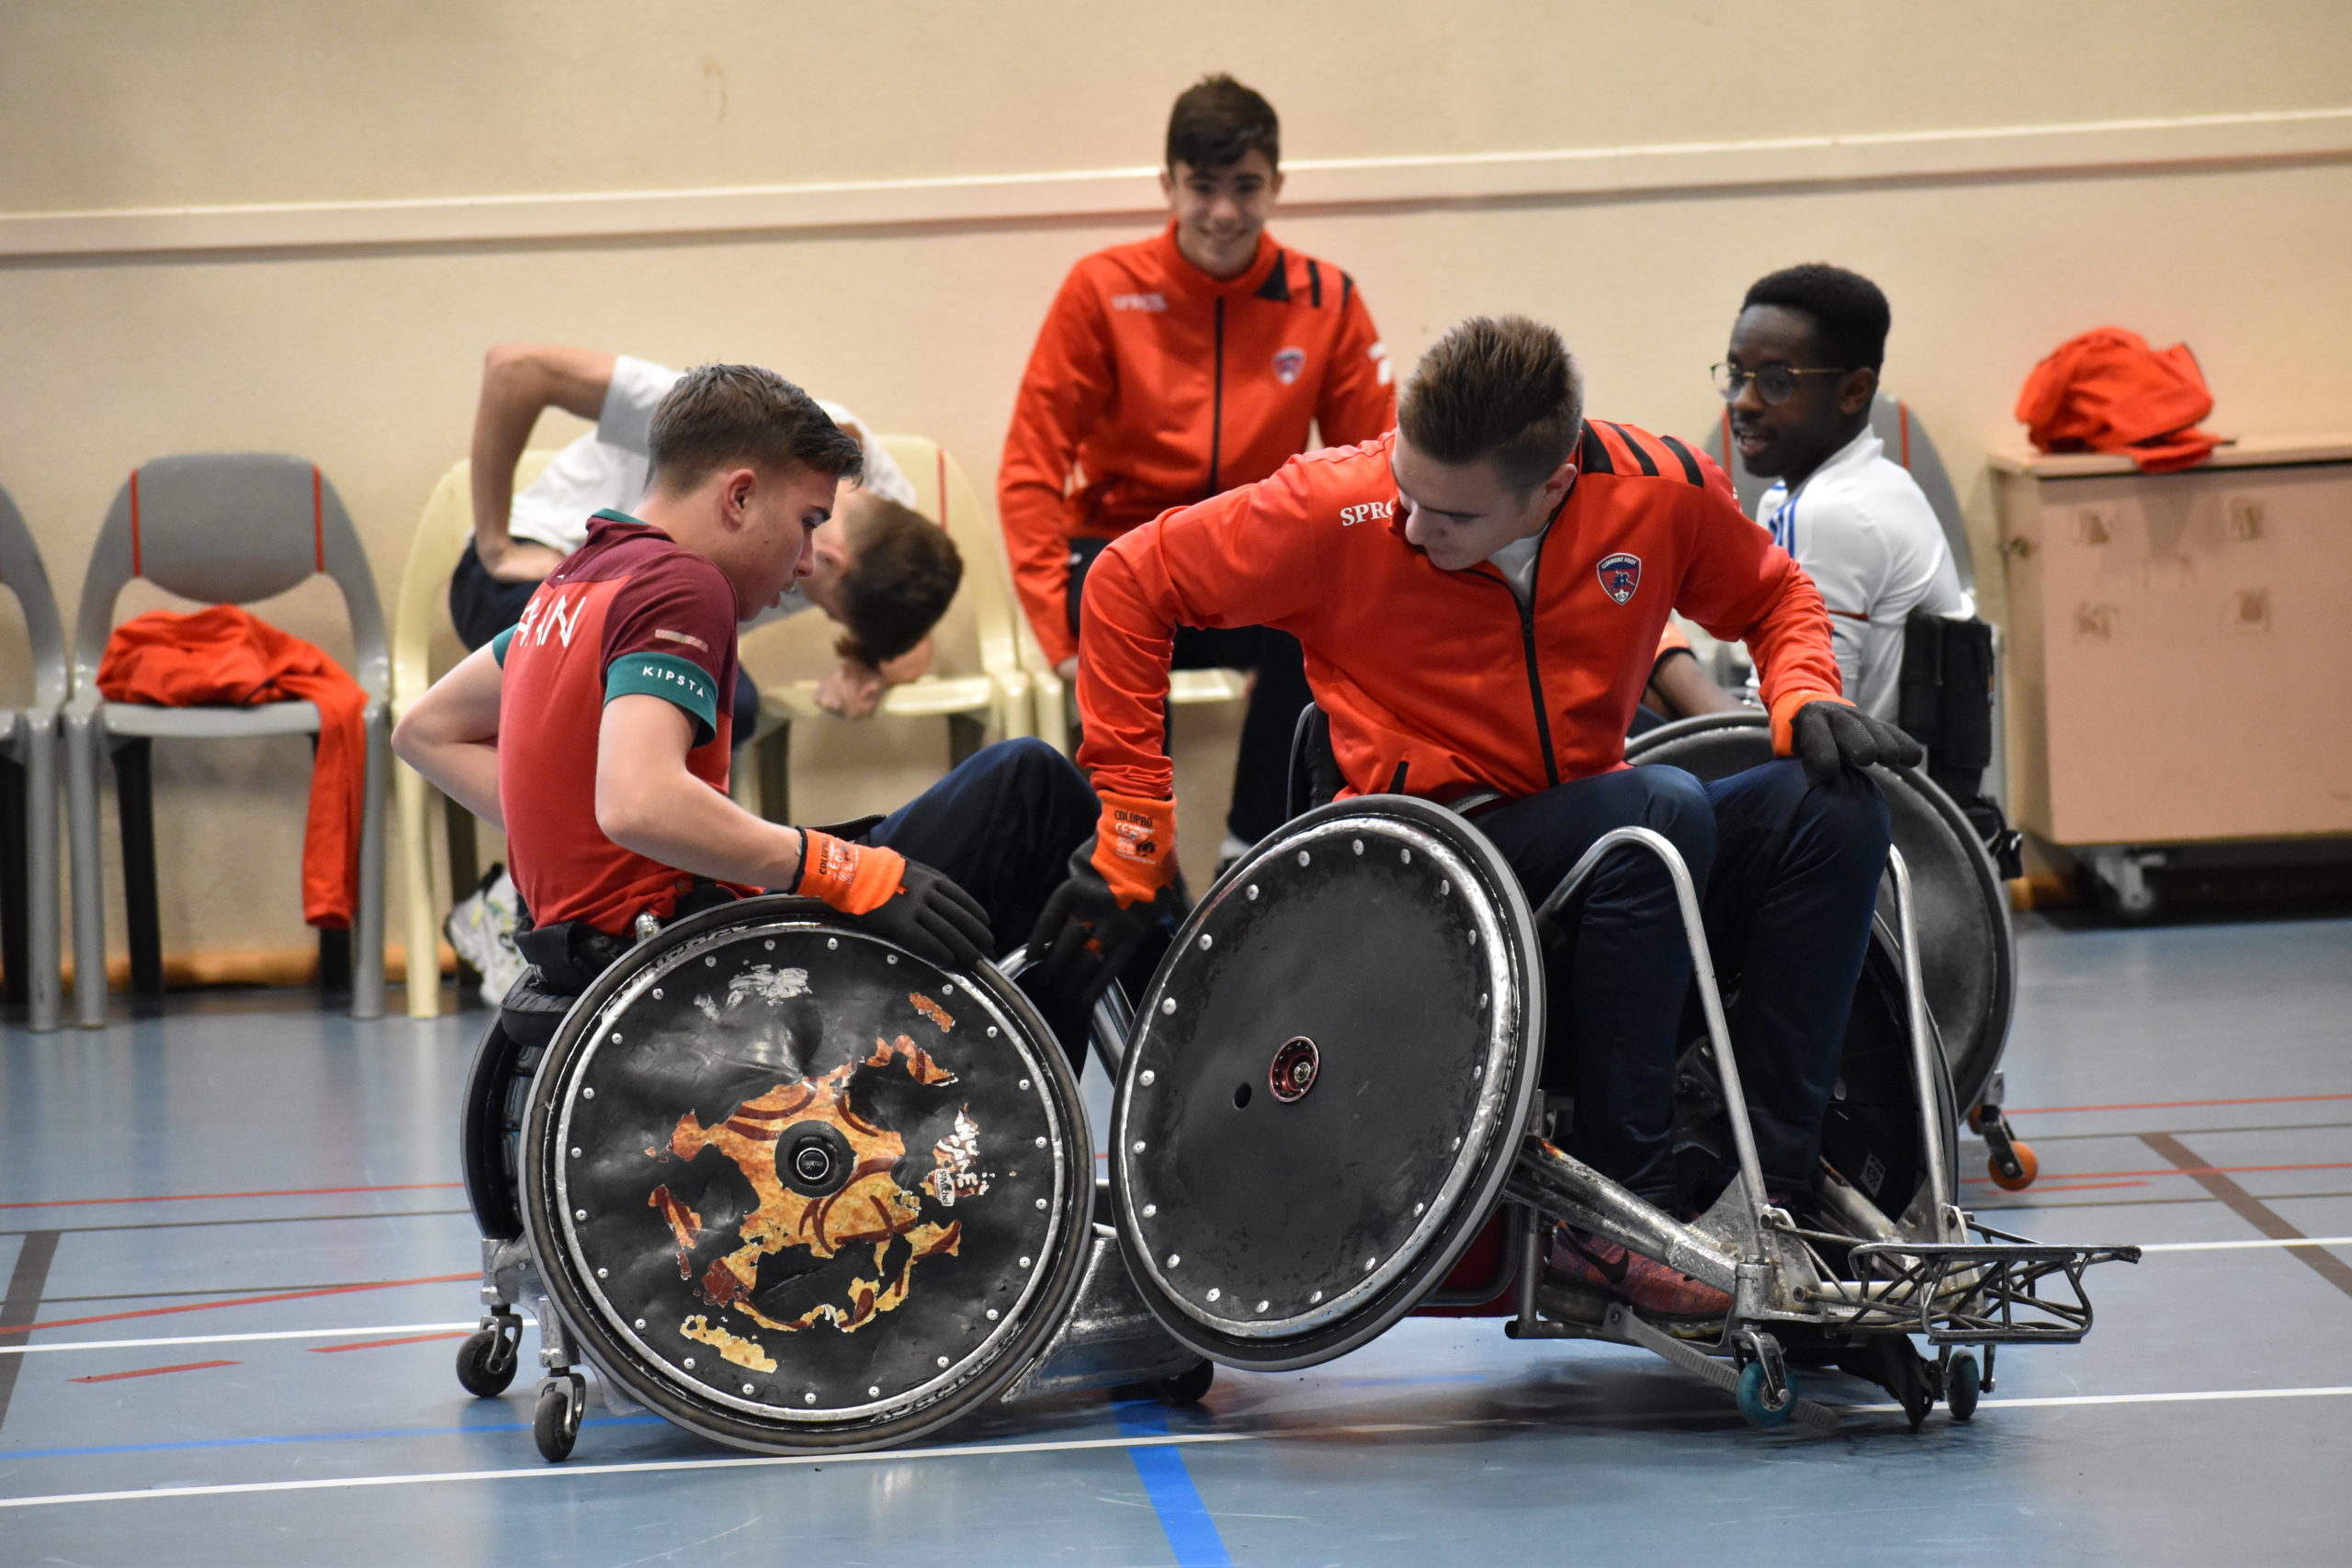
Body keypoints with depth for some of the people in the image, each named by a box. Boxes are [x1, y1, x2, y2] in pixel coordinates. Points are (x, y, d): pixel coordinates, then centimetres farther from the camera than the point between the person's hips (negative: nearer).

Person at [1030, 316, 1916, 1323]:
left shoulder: (1659, 492, -9)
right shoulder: (1339, 510, -16)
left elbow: (1772, 595, 12)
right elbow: (1130, 583, -7)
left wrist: (1804, 697, -9)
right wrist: (1131, 825, -8)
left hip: (1614, 861, 4)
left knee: (1837, 810, -20)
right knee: (1662, 808, -31)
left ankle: (1770, 1193, -20)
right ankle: (1619, 1200, -26)